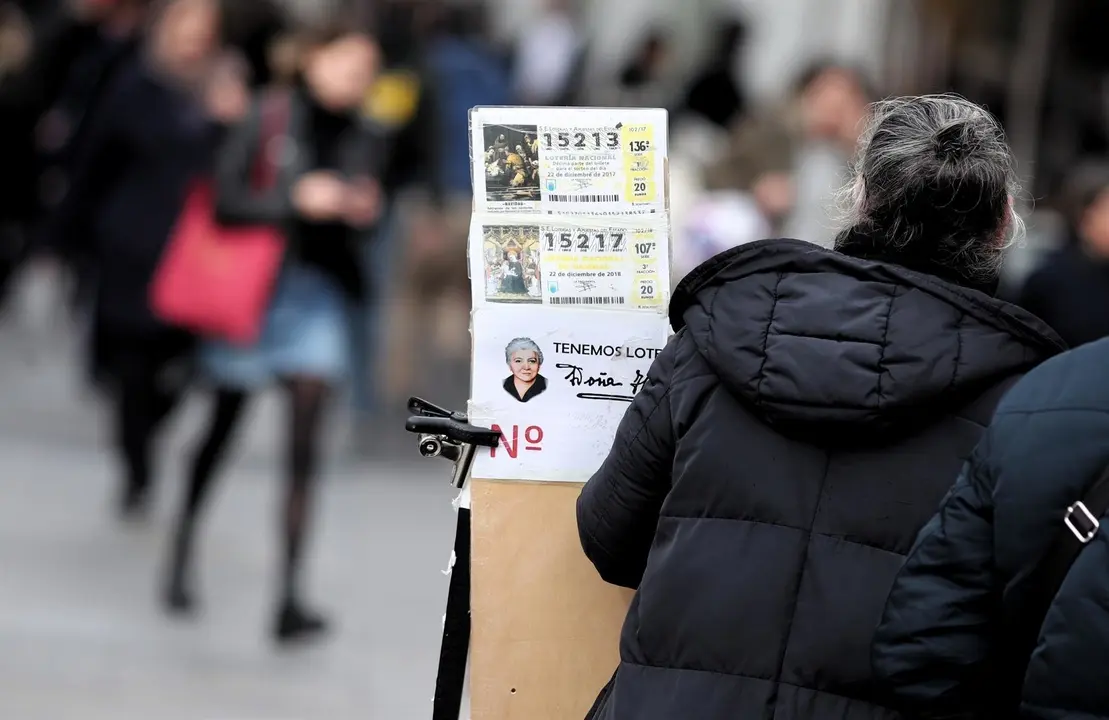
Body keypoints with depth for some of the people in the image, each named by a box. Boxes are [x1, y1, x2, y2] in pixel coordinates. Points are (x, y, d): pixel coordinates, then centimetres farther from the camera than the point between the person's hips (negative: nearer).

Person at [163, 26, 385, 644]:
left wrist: (364, 214, -9)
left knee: (306, 444, -9)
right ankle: (183, 556, 34)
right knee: (224, 426, 12)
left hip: (321, 295, 2)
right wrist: (296, 201, -21)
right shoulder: (270, 121, -6)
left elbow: (356, 234, 13)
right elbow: (225, 198, -12)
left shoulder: (364, 142, 6)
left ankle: (290, 598, -13)